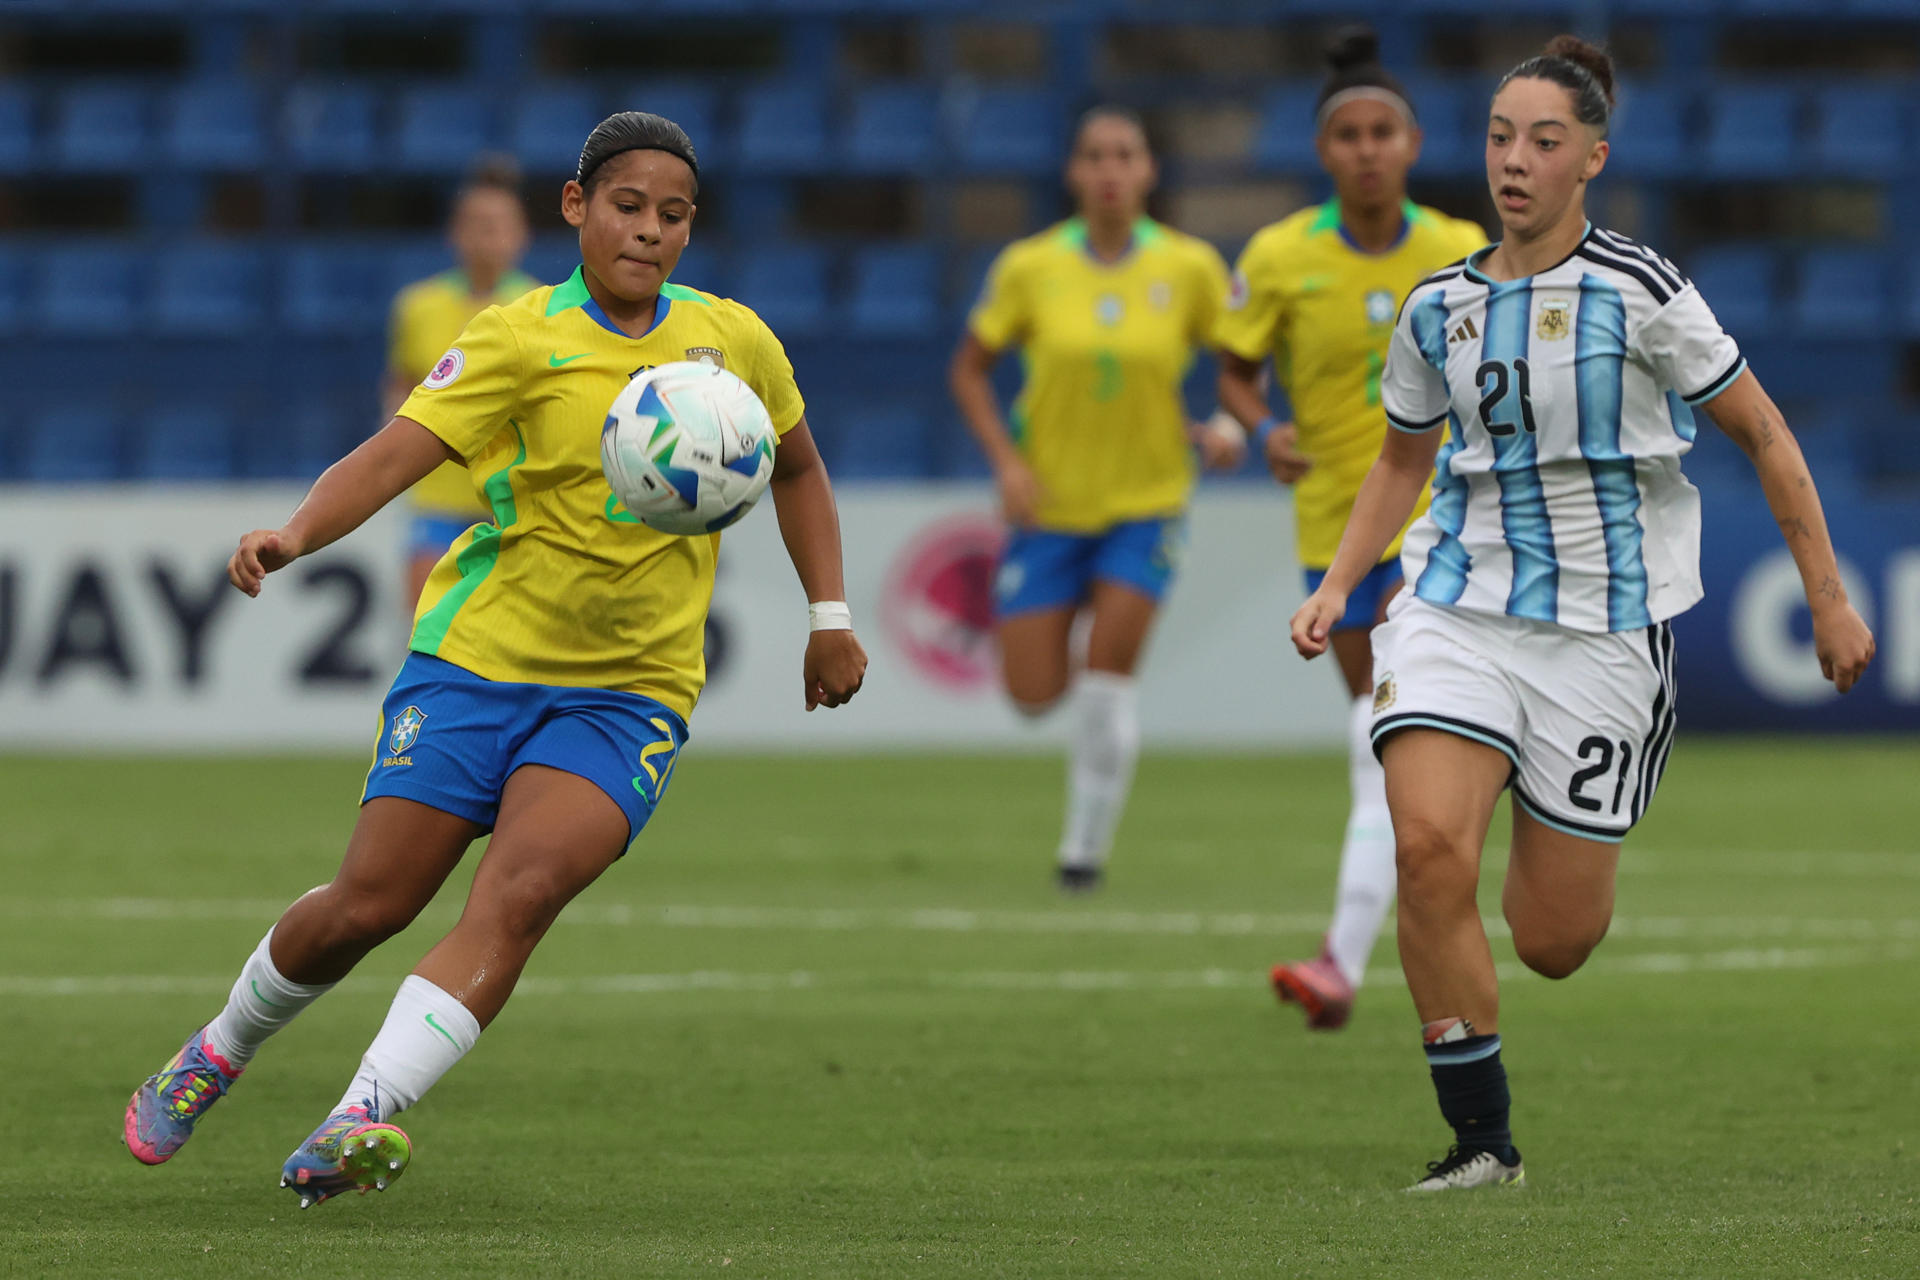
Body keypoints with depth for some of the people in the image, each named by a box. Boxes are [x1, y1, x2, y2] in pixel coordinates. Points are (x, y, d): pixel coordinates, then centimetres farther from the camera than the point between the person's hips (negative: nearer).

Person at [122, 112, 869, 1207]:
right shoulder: (522, 339, -7)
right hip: (479, 656, -1)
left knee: (521, 892, -23)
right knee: (367, 905, -2)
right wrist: (296, 535, -35)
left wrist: (831, 616, 17)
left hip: (632, 694, 1)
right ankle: (221, 1048, 28)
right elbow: (396, 454, -18)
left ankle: (358, 1124, -30)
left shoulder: (734, 342, 4)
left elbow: (798, 467, 23)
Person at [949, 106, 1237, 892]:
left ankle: (1086, 846, 4)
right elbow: (970, 370, 4)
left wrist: (1226, 429, -14)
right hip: (1049, 502, 1)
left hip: (1147, 497, -1)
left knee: (1109, 673, -13)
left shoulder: (1190, 268, -7)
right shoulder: (1030, 268, -7)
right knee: (1033, 695, -3)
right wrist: (1005, 461, -9)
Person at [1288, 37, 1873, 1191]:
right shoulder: (1440, 307, 6)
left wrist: (1830, 601, 1)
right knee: (1428, 846, -23)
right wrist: (1338, 587, 9)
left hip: (1605, 626, -3)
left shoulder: (1639, 292, -7)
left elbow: (1764, 435, 1)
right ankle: (1482, 1139, -11)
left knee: (1552, 943, 0)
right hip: (1459, 606, 3)